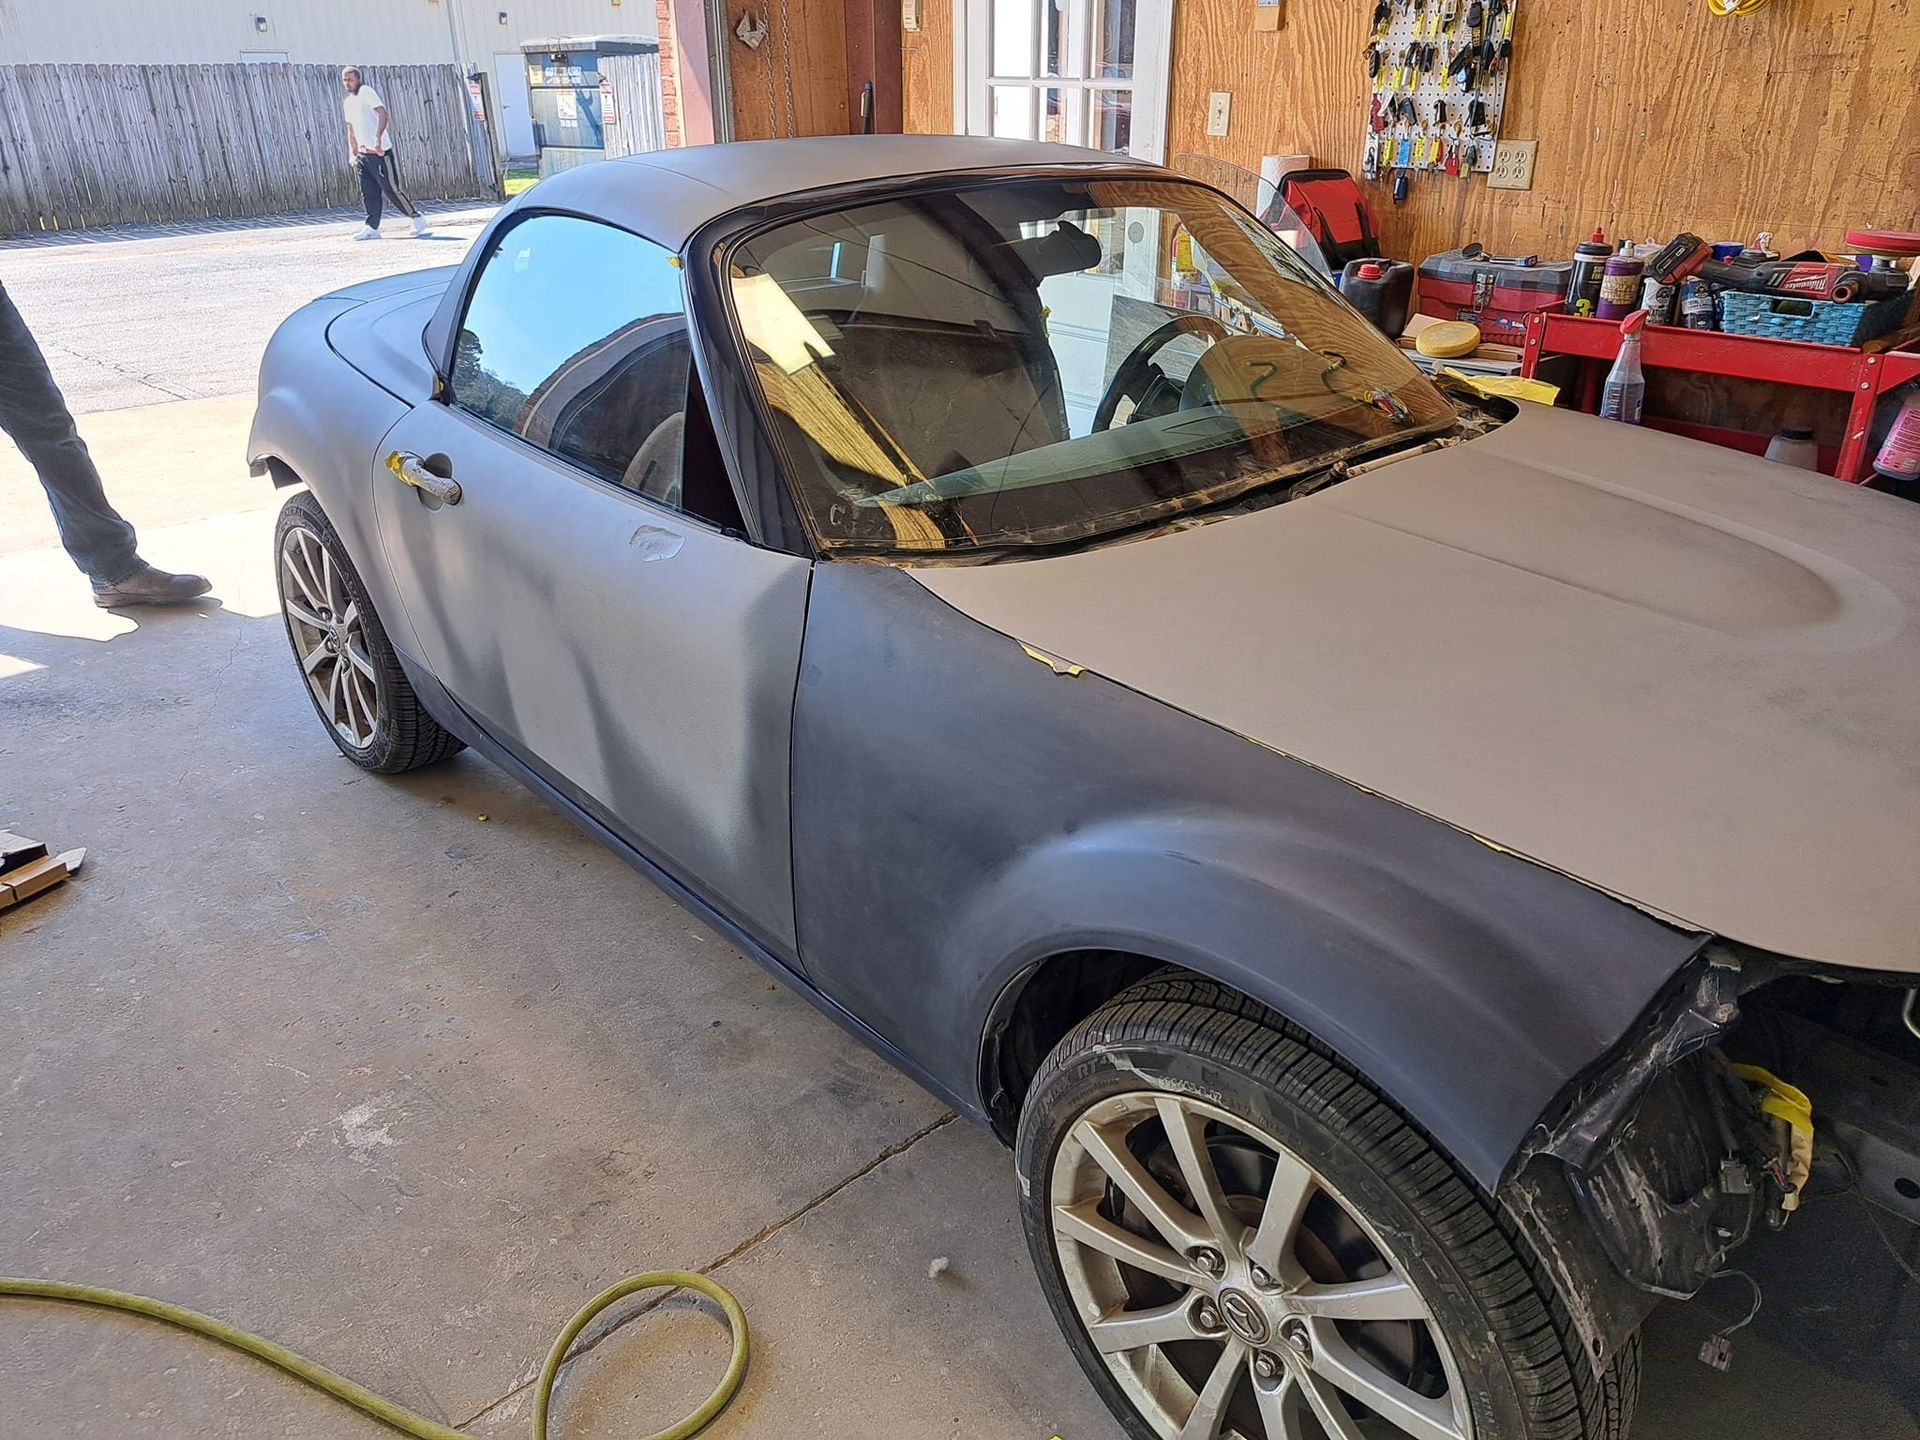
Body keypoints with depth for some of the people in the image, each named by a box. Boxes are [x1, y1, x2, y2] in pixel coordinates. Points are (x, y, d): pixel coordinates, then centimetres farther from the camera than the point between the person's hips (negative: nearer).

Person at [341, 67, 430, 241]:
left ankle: (417, 218, 6)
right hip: (363, 154, 8)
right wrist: (352, 153, 16)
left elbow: (383, 114, -18)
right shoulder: (347, 102, 19)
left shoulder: (366, 92, -6)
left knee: (391, 189, -6)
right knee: (369, 193, 4)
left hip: (380, 152, -7)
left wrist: (378, 137, -30)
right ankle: (372, 228, 7)